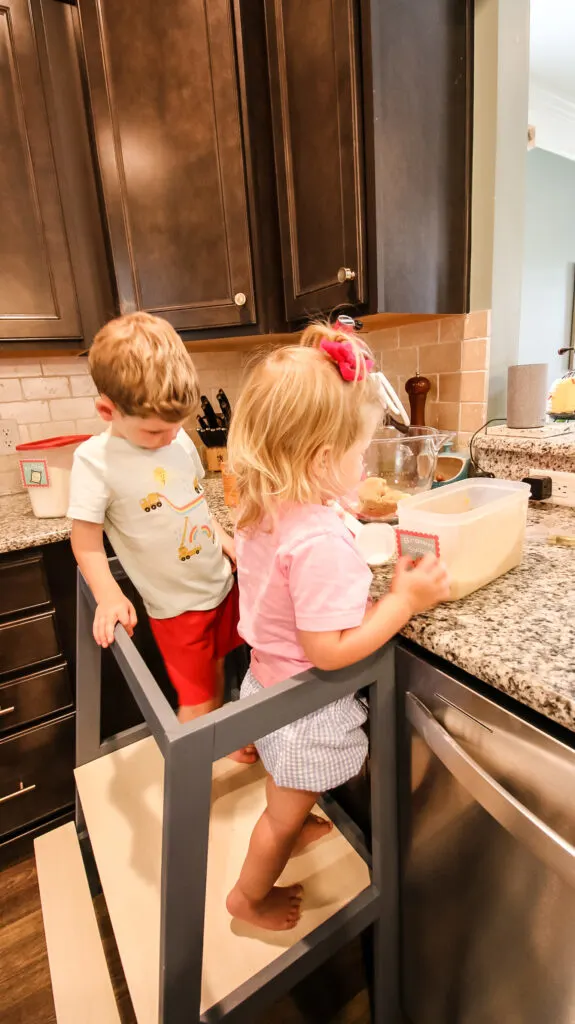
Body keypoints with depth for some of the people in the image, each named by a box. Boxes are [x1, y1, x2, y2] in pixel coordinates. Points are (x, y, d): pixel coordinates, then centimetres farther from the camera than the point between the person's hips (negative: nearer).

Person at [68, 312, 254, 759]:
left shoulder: (180, 439, -3)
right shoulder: (95, 459, -18)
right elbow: (86, 538, -12)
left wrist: (232, 546, 7)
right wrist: (108, 596, -21)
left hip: (222, 583, 5)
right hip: (177, 604, -5)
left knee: (216, 674, 23)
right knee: (196, 701, 7)